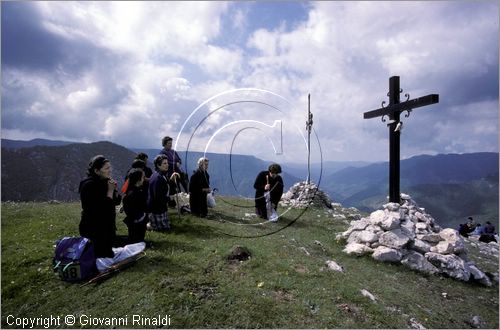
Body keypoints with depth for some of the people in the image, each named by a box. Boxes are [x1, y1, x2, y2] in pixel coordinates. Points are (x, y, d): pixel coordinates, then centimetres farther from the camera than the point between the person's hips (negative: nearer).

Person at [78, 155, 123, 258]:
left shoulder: (105, 181, 5)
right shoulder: (89, 185, -18)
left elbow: (117, 201, 6)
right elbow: (102, 208, -26)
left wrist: (114, 189, -9)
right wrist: (110, 191, -22)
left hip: (106, 227, 8)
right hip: (92, 229, -8)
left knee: (108, 254, 17)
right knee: (101, 256, 0)